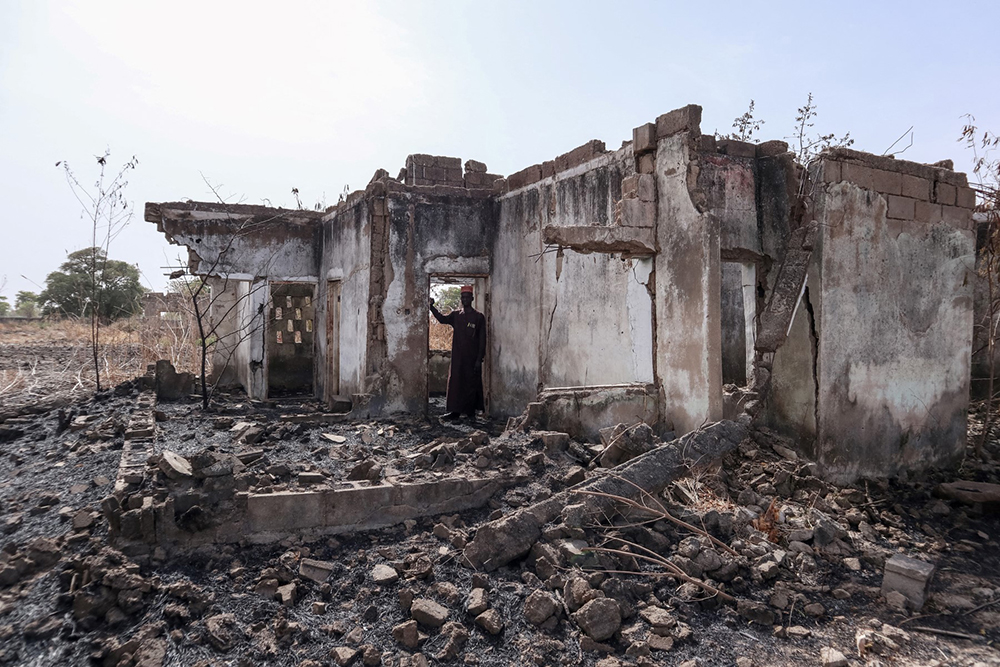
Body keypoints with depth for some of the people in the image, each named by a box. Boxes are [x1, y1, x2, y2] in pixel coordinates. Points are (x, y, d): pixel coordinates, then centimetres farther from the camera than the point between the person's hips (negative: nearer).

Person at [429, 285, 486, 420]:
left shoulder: (479, 317, -3)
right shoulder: (456, 315, 12)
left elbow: (482, 339, -5)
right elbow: (442, 319, -2)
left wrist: (479, 359, -11)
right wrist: (431, 307, -14)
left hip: (472, 357, -4)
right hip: (457, 357, 4)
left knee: (471, 384, 2)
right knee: (455, 383, 3)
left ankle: (471, 411, 12)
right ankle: (455, 411, 10)